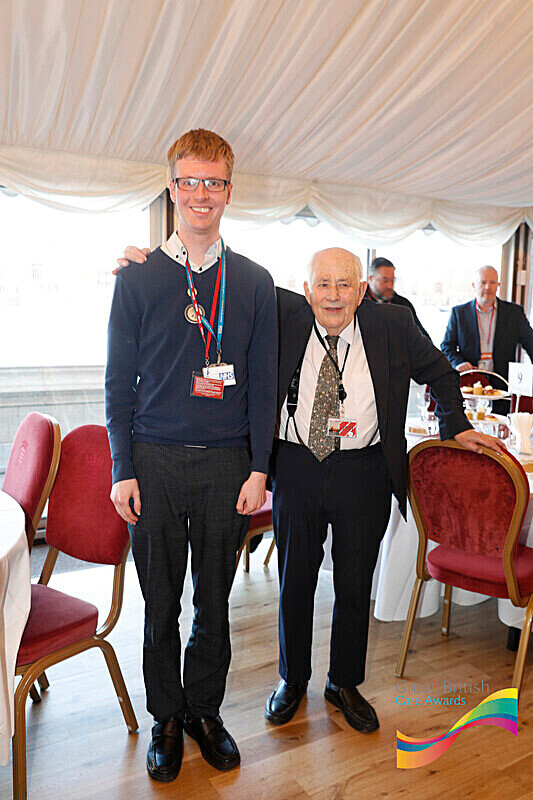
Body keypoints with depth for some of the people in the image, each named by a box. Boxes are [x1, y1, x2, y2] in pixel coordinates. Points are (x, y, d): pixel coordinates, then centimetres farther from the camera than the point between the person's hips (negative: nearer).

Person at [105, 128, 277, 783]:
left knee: (214, 600, 13)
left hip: (227, 463, 1)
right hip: (155, 460, 0)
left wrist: (258, 468, -1)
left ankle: (204, 709, 34)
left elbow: (262, 383, 5)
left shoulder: (254, 282, 5)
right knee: (161, 601, 11)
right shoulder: (137, 279, 2)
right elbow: (120, 381, 2)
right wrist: (123, 471, -3)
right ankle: (166, 718, 32)